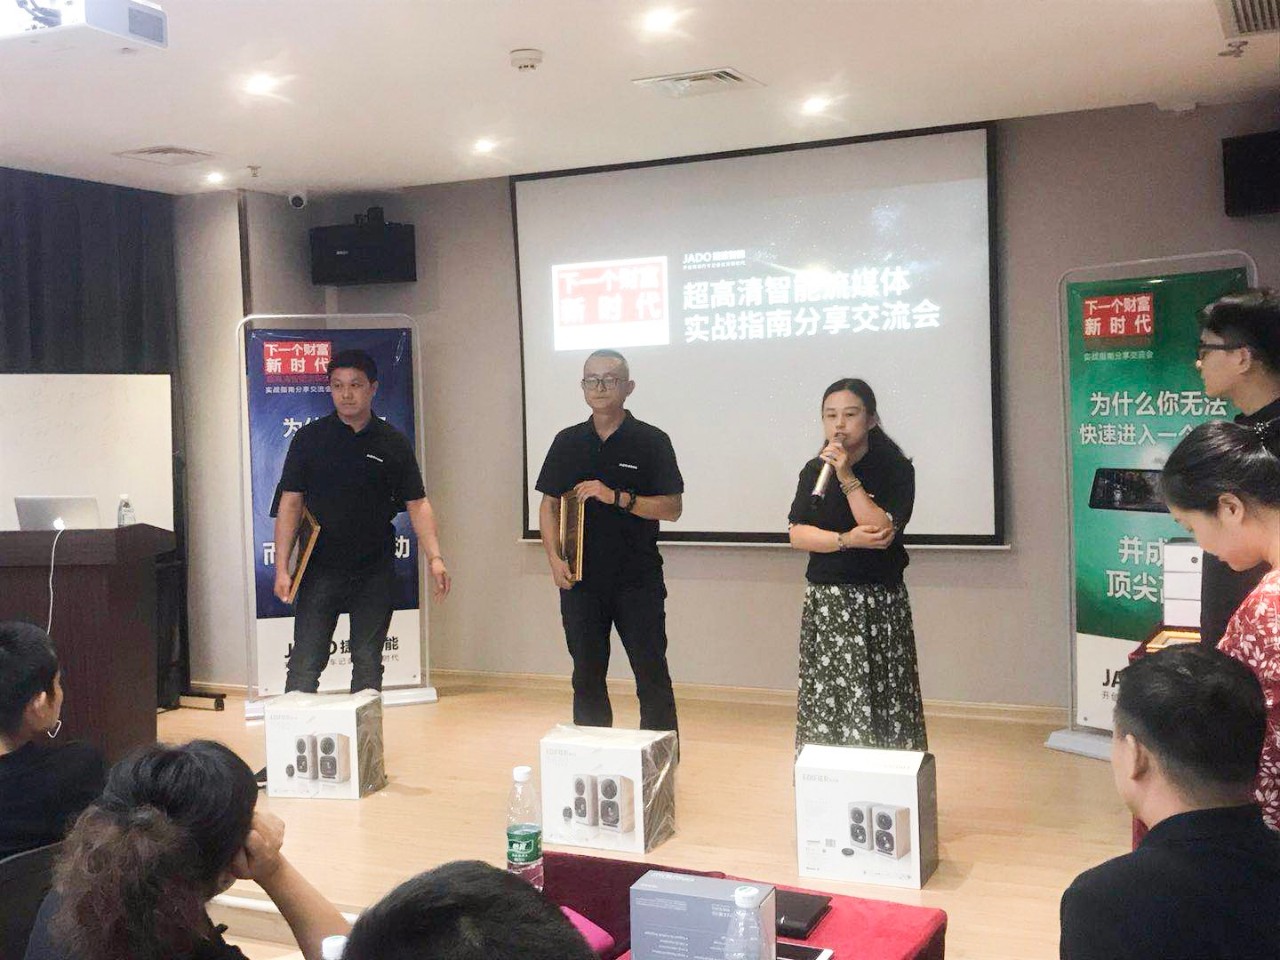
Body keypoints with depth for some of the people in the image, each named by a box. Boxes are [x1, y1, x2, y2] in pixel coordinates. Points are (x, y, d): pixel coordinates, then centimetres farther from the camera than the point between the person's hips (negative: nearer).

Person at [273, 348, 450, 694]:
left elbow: (417, 504, 3)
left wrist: (434, 557, -10)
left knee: (368, 663, 9)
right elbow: (291, 503, 1)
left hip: (375, 573, 1)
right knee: (305, 663, -3)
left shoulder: (393, 443, 3)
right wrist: (282, 567, -6)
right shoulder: (309, 438, 1)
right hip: (320, 571, -1)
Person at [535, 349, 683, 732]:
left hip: (638, 580, -3)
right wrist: (554, 558, -3)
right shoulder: (568, 442, 9)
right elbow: (549, 504, 11)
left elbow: (671, 508, -7)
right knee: (587, 678, 10)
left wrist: (616, 497, -19)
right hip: (581, 579, 3)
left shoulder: (651, 441, -2)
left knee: (652, 675, -1)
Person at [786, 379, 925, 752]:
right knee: (827, 701, 2)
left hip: (880, 601, -3)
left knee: (880, 700, -3)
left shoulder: (895, 468, -3)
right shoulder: (815, 470, 9)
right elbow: (797, 534, -1)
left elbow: (882, 531, -15)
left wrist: (847, 478, -17)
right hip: (825, 600, 3)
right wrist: (847, 540, -14)